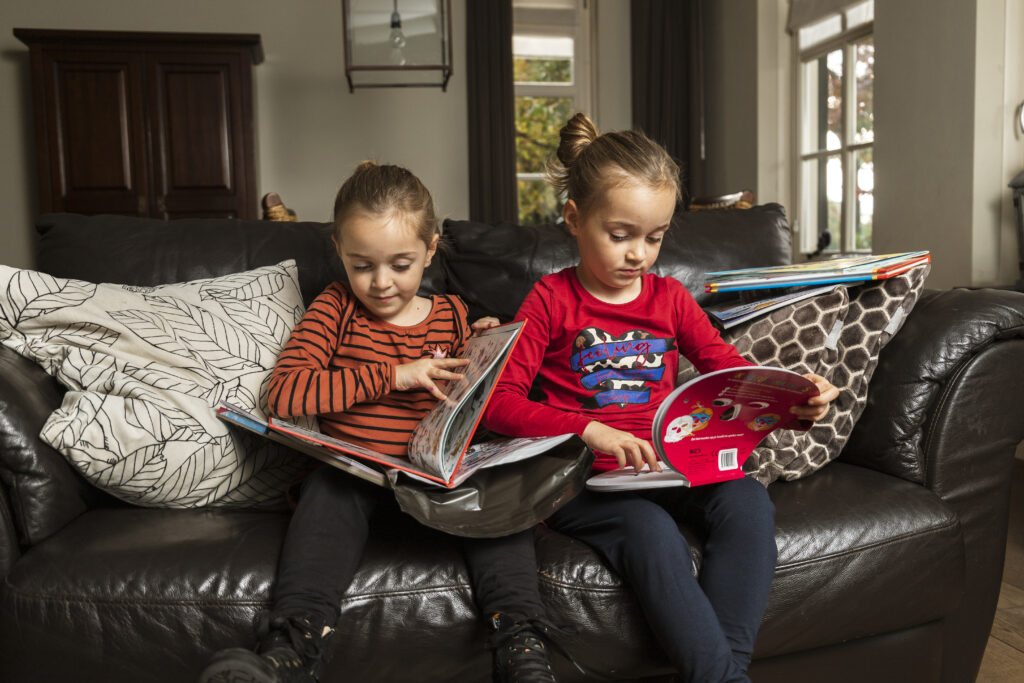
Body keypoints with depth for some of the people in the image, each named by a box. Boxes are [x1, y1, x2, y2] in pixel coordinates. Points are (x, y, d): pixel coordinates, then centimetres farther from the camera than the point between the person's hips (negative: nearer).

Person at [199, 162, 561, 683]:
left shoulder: (452, 315, 11)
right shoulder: (336, 308, 5)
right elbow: (283, 394, -10)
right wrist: (392, 375, -16)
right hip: (352, 467, -1)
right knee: (328, 489, -32)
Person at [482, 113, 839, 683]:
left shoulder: (670, 299, 16)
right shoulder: (552, 300, 2)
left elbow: (732, 370, 10)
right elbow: (499, 402, -8)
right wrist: (589, 431, -23)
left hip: (669, 465, 5)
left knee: (749, 502, -23)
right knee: (651, 530, -33)